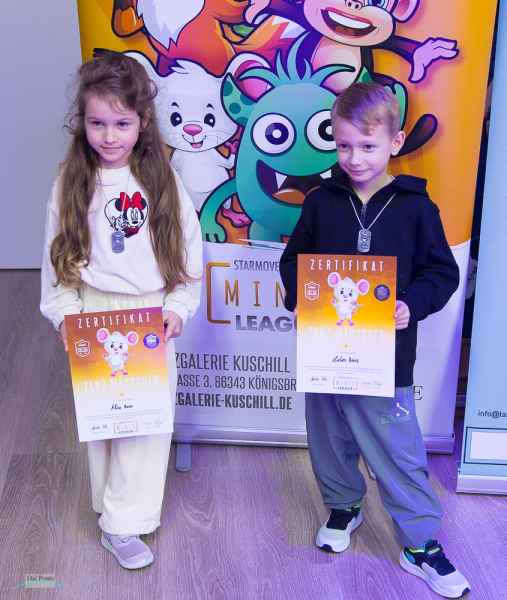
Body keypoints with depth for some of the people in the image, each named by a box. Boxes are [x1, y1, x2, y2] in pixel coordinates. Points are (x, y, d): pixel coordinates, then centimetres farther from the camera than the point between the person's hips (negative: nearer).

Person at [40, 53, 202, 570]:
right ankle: (116, 501, 31)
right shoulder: (70, 183, -3)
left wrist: (178, 309, -9)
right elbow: (56, 256, 2)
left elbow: (188, 253, -1)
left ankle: (122, 524, 17)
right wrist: (62, 313, -5)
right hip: (93, 317, 1)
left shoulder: (163, 181, -5)